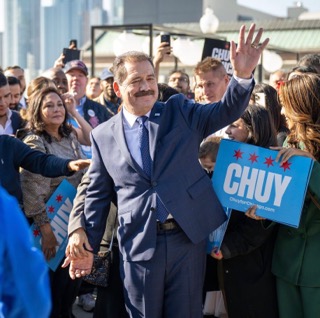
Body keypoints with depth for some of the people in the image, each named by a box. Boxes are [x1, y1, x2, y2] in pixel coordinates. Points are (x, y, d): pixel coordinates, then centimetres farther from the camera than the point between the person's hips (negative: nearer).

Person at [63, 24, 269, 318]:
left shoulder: (180, 111, 5)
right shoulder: (103, 135, 4)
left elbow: (226, 111, -5)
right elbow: (98, 194, 8)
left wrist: (243, 75, -24)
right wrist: (87, 247, 5)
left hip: (188, 238, 1)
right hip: (139, 246, 0)